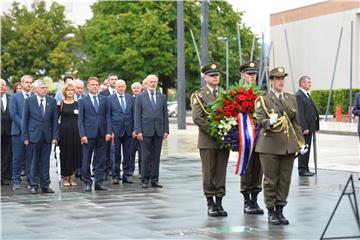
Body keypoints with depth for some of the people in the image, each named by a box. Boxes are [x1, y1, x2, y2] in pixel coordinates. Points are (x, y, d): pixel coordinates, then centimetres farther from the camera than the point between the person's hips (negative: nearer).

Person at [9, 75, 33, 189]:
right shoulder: (14, 97, 5)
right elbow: (13, 114, -3)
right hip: (18, 132, -1)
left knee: (31, 157, 2)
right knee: (17, 158, 1)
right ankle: (16, 181, 6)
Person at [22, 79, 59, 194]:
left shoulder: (52, 101, 6)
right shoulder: (29, 101, 0)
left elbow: (55, 120, 6)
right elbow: (25, 119, 1)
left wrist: (55, 136, -1)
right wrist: (25, 137, -4)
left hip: (47, 136, 2)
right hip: (34, 136, -2)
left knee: (45, 162, 5)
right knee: (34, 162, 1)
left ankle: (45, 185, 11)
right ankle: (34, 185, 8)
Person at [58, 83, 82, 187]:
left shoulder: (78, 104, 7)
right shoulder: (60, 104, 1)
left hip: (75, 131, 2)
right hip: (64, 131, -2)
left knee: (75, 153, 3)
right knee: (65, 153, 2)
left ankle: (71, 177, 13)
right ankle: (65, 178, 11)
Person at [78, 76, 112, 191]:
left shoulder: (104, 99, 10)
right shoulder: (82, 101, 3)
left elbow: (107, 116, 8)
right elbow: (80, 120, 0)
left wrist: (108, 132, -2)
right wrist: (82, 135, -9)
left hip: (102, 134, 2)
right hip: (89, 134, -2)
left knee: (101, 160, 4)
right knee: (86, 160, 0)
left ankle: (99, 182, 9)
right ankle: (87, 183, 7)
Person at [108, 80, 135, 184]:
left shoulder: (130, 98, 8)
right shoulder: (110, 99, 0)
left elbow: (134, 114, 9)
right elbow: (108, 116, -1)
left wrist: (134, 129, 2)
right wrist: (110, 131, -7)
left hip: (128, 130, 3)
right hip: (116, 130, -3)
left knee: (127, 155, 6)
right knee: (116, 155, 1)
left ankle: (127, 175, 12)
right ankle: (115, 176, 8)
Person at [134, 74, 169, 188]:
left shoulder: (162, 97, 11)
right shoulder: (140, 97, 3)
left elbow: (165, 114, 10)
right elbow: (137, 116, 0)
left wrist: (166, 130, 3)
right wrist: (138, 131, -8)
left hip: (159, 131, 3)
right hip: (146, 131, -3)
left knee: (156, 156, 4)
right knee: (146, 156, -2)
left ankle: (154, 180, 9)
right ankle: (145, 180, 4)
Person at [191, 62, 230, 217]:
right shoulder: (199, 95, 1)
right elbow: (197, 118, -8)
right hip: (207, 140, -3)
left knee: (221, 172, 4)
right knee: (208, 173, 0)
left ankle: (219, 203, 9)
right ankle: (210, 204, 6)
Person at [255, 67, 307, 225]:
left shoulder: (291, 99, 14)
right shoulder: (262, 100, 0)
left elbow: (296, 123, 16)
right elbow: (260, 120, -10)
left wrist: (301, 142, 9)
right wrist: (270, 122, -32)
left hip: (289, 146, 4)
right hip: (270, 146, -4)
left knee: (285, 179, 6)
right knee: (271, 180, 0)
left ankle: (280, 210, 16)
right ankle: (271, 212, 10)